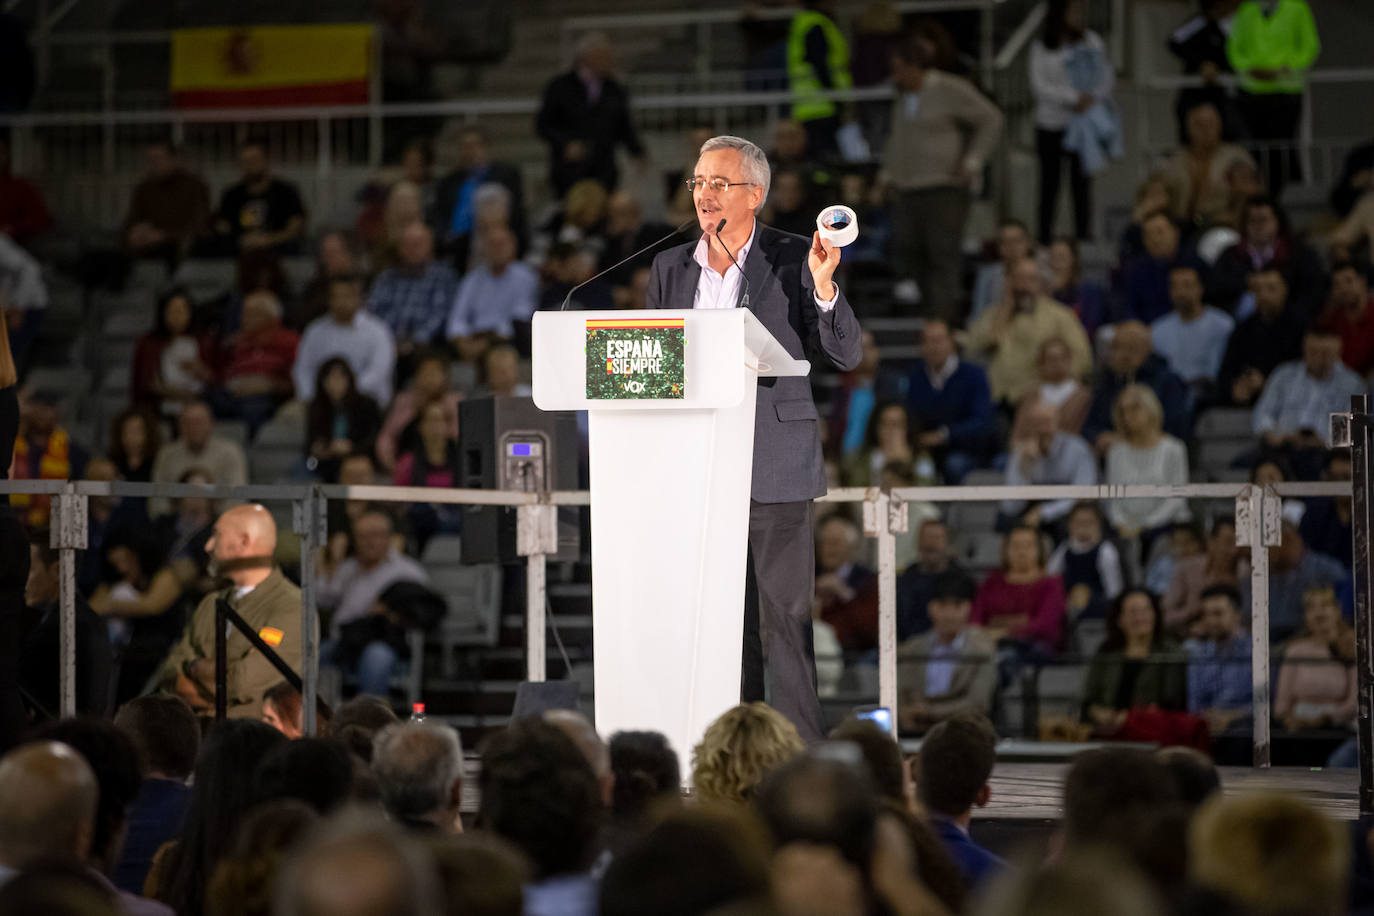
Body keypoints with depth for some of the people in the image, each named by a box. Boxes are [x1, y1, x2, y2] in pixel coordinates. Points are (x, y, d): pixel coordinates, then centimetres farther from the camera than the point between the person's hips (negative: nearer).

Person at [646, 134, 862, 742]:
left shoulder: (792, 260, 0)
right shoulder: (671, 268, 12)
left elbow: (845, 356, -4)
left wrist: (823, 286, -19)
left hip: (774, 463, -4)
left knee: (786, 613, -5)